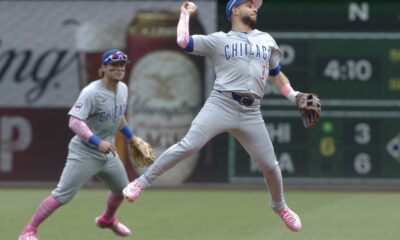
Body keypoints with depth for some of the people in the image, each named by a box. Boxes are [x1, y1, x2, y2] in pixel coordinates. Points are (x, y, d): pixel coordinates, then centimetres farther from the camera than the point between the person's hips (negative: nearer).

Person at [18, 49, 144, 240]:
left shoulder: (123, 89, 4)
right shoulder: (91, 93, -22)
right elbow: (74, 122, -30)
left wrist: (132, 138, 24)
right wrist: (98, 142, -38)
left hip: (108, 153, 8)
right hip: (84, 153, -8)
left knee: (122, 189, 22)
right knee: (62, 195, -12)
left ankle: (107, 220, 51)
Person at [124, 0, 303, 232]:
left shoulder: (267, 40, 20)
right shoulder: (219, 40, 9)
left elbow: (277, 76, 26)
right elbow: (183, 41, -2)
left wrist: (295, 97, 12)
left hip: (251, 113, 3)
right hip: (221, 105, -3)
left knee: (270, 165, 5)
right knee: (188, 145, -20)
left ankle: (279, 206, 32)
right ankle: (142, 182, -12)